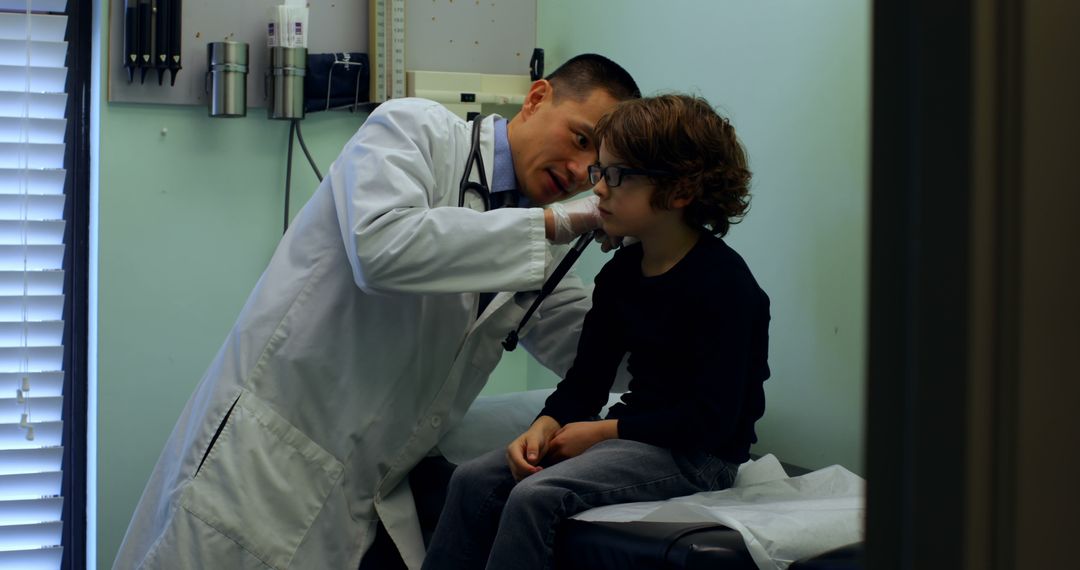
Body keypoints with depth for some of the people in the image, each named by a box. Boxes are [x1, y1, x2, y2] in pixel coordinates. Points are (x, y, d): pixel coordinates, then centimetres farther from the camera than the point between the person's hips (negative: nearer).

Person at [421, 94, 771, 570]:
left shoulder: (723, 284, -16)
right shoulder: (620, 274, 9)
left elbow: (712, 417, -20)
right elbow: (586, 378, 11)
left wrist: (603, 431, -17)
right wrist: (545, 426, -10)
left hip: (698, 453, -8)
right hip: (637, 434, 8)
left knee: (534, 498, -27)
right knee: (474, 480, -7)